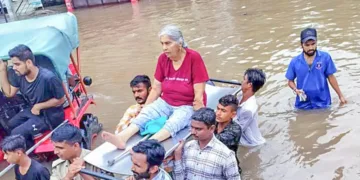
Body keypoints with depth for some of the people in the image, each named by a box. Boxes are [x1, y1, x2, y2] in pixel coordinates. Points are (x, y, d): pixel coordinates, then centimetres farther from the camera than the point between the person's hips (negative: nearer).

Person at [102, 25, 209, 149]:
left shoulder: (193, 58, -17)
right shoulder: (163, 58, -2)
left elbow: (199, 94, -16)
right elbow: (156, 89, 4)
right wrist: (144, 110, 2)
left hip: (188, 106, -5)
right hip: (165, 103, 5)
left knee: (173, 123, -33)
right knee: (144, 115, -20)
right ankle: (122, 138, -41)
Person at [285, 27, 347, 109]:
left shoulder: (325, 57, -9)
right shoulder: (295, 62, -7)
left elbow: (331, 78, 0)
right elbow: (290, 81, 4)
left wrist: (340, 96, 5)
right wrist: (296, 90, -16)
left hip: (322, 102, 0)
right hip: (303, 105, 1)